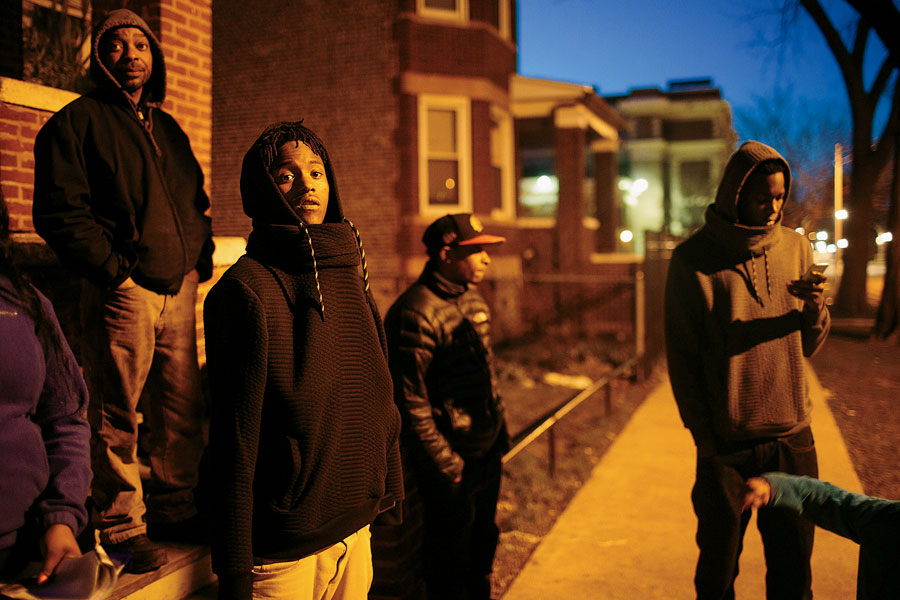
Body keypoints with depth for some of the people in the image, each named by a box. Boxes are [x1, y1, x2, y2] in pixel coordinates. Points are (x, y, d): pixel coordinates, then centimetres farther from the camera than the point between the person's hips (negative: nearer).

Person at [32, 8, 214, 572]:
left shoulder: (168, 128, 20)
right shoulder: (78, 121, 0)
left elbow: (196, 204, 26)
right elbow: (60, 211, -9)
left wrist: (200, 261, 11)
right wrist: (116, 272, -13)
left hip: (180, 290, 6)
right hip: (124, 292, -6)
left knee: (184, 410, 9)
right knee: (118, 417, 0)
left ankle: (176, 511, 23)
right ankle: (122, 527, 12)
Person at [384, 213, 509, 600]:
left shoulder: (473, 299, 8)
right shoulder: (416, 313, -20)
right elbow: (409, 401, -21)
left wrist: (500, 430, 16)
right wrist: (445, 464, -18)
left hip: (487, 452, 8)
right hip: (451, 460, -8)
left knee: (482, 543, 22)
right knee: (451, 558, 6)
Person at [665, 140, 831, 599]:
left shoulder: (796, 248, 6)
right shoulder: (693, 259, -5)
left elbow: (808, 347, 10)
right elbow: (680, 355, -3)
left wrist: (815, 309, -11)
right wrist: (702, 434, -7)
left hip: (793, 439, 3)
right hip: (725, 444, -3)